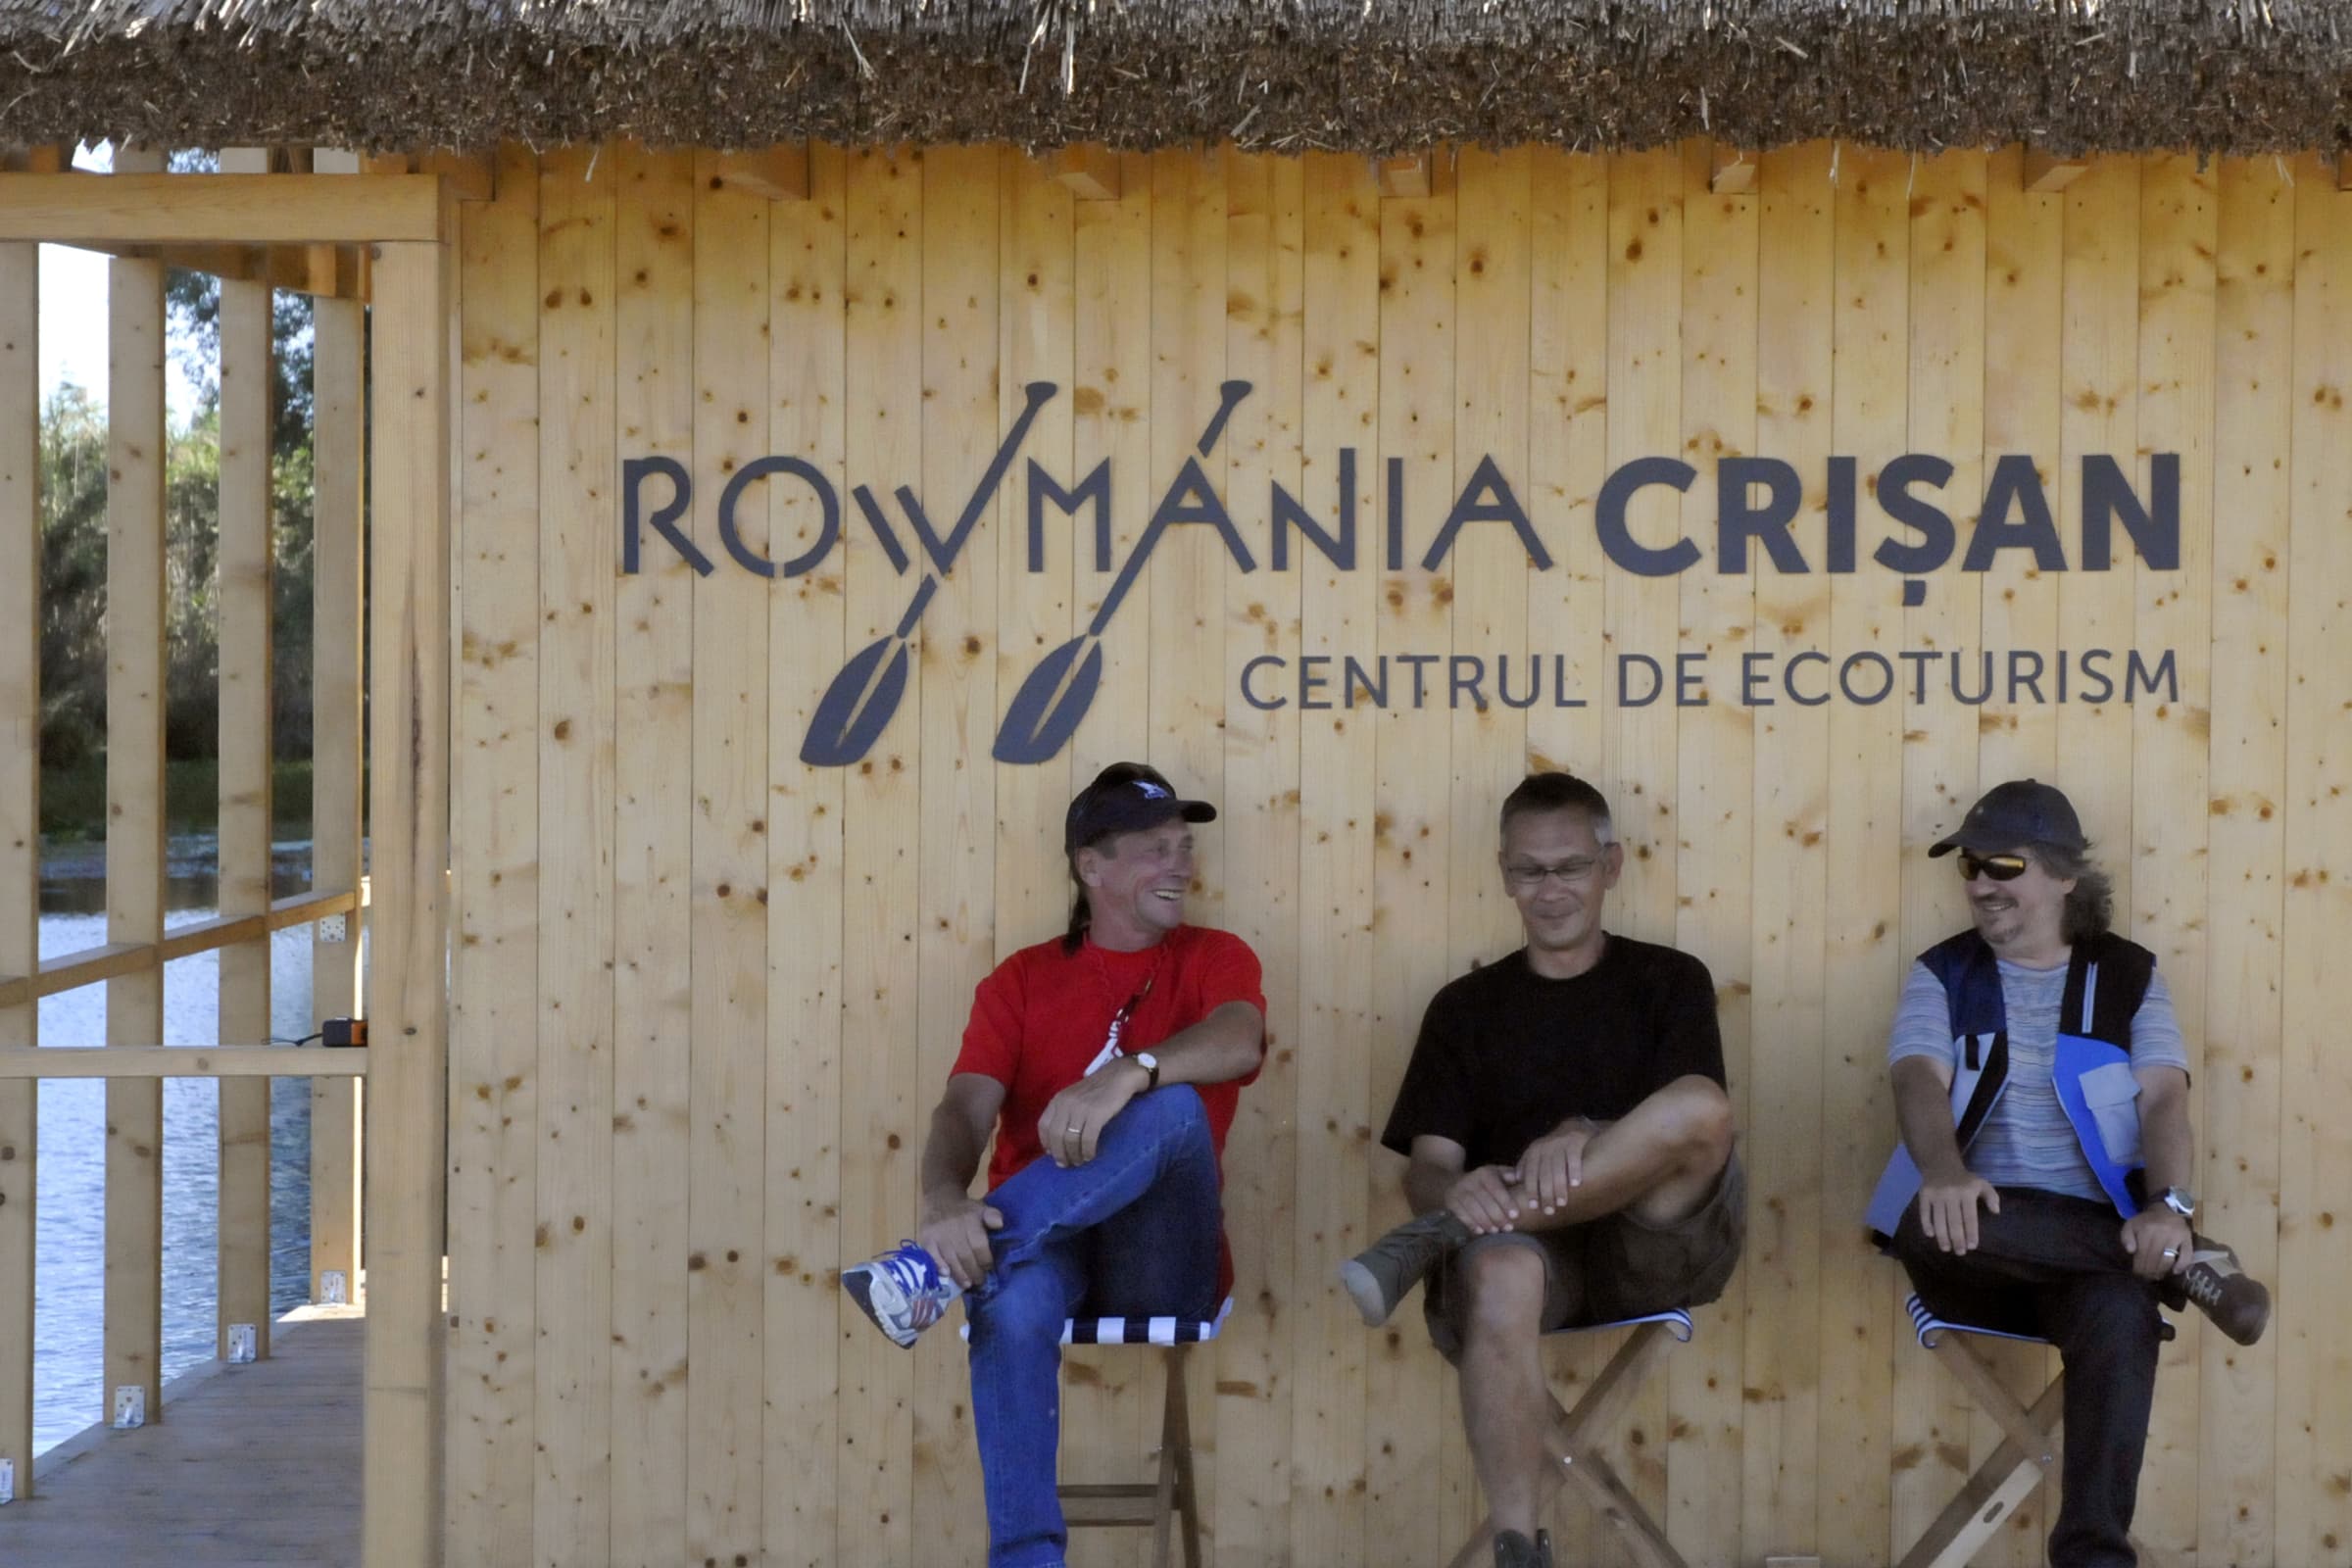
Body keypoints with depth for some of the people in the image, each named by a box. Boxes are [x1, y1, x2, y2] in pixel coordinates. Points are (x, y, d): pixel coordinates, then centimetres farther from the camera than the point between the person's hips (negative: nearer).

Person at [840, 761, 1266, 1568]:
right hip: (1036, 1244, 0)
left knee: (1173, 1108, -31)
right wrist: (945, 1200, -29)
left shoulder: (1214, 957, 10)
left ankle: (934, 1270, -36)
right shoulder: (1024, 979, 12)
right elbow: (966, 1108, -4)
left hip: (1161, 1264, 0)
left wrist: (1126, 1074, -36)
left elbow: (1240, 1043, -15)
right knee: (1012, 1298, -38)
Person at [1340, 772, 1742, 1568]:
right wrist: (1459, 1189, -22)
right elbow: (1426, 1167, 6)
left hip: (1656, 1246, 0)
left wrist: (1585, 1139, -23)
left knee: (1701, 1109, -32)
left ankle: (1429, 1245, -29)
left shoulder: (1669, 981, 14)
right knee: (1499, 1278, -40)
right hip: (1523, 1244, 0)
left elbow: (1689, 1133, -1)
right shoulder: (1466, 1007, 16)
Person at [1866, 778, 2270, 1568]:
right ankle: (2187, 1268, -27)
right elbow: (1919, 1080, -7)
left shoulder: (2129, 975, 12)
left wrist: (2169, 1205, -24)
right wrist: (1945, 1172, -31)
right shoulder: (1942, 974, 12)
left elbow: (2164, 1097, -2)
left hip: (2095, 1234, -1)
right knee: (1925, 1217, -37)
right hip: (1980, 1228, 1)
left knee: (2122, 1313, -36)